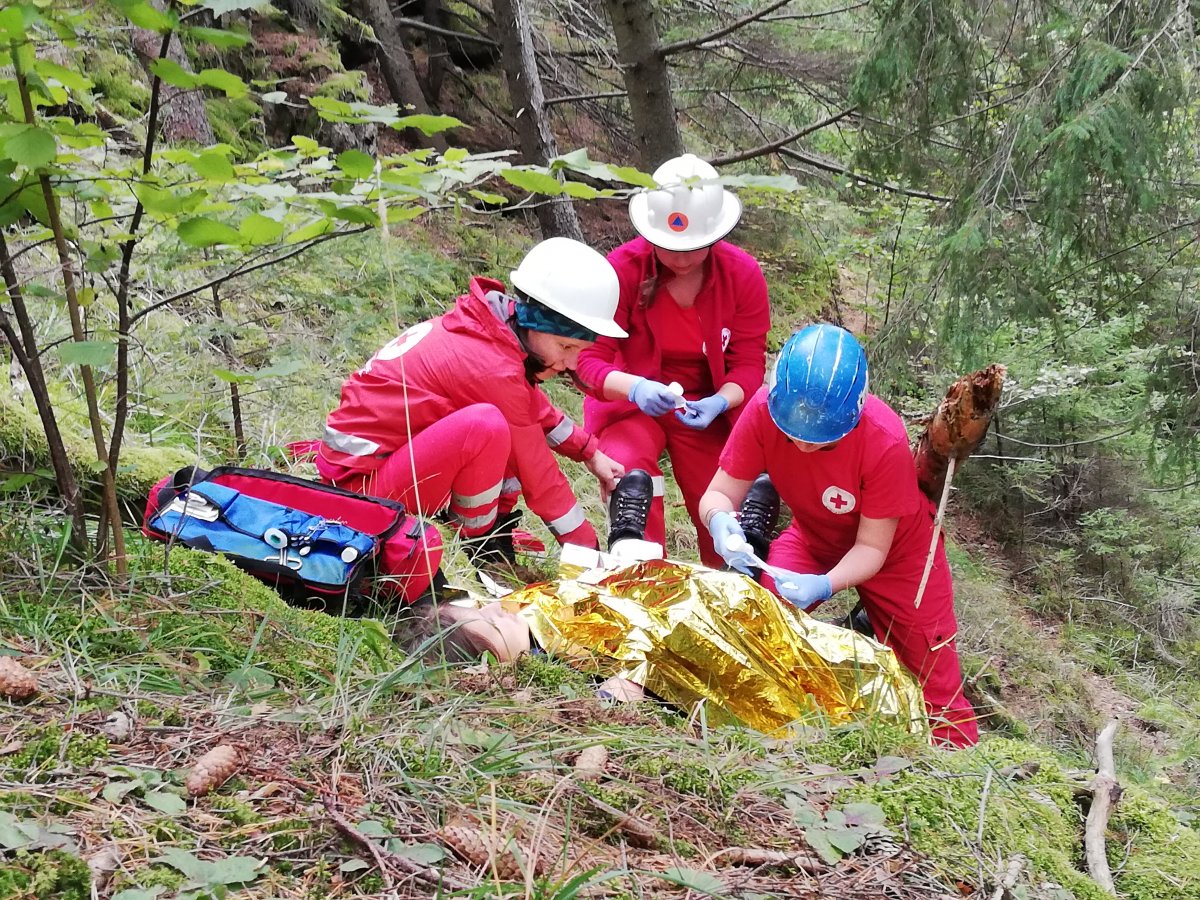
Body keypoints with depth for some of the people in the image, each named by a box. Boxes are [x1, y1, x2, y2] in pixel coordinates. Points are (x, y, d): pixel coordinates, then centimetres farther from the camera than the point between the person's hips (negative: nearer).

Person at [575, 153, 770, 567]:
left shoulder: (743, 274, -11)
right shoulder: (623, 268, -18)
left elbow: (749, 364, -8)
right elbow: (589, 360, -18)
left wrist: (720, 402, -30)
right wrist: (635, 388, -39)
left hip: (707, 408, 2)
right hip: (632, 402, -2)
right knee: (629, 474, -33)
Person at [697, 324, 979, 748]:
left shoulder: (885, 441, -37)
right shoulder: (764, 411, -31)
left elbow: (871, 547, -27)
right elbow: (719, 493, -24)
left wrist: (825, 585, -46)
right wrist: (721, 521, -48)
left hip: (897, 551, -2)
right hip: (813, 538, 3)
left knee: (933, 679, 3)